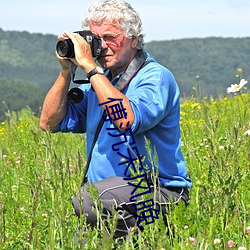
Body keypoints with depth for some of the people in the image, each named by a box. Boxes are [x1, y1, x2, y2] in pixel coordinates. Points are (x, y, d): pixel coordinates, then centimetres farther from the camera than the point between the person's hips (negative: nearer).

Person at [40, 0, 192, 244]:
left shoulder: (156, 78, -8)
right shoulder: (98, 81, 15)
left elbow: (128, 120, -28)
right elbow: (50, 123, 13)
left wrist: (90, 67, -22)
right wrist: (66, 71, 2)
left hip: (159, 193, -6)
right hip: (109, 192, 6)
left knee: (85, 201, -31)